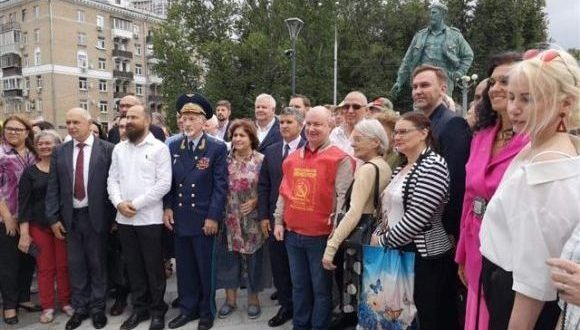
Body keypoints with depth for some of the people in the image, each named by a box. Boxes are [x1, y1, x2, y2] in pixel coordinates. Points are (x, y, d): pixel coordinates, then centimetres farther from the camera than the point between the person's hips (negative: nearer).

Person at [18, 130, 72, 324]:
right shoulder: (30, 172, 1)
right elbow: (24, 203, -1)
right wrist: (24, 233, -6)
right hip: (39, 226, 1)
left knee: (64, 265, 7)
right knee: (45, 267, 7)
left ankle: (66, 301, 23)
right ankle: (47, 306, 20)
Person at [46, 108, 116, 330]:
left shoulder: (107, 149, -6)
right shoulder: (60, 152, 5)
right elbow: (53, 187, 6)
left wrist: (114, 216, -7)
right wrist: (53, 217, 1)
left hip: (96, 216, -3)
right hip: (70, 217, 3)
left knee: (97, 263, 9)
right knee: (75, 264, 12)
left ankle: (97, 307, 25)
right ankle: (79, 307, 28)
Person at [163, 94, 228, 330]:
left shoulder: (217, 148, -7)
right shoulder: (173, 147, 7)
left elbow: (221, 186, -9)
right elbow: (169, 181, 11)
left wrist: (213, 217, -13)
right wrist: (167, 208, 2)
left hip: (204, 219, -4)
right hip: (179, 218, 4)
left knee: (205, 268, 9)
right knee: (184, 267, 14)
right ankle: (187, 309, 31)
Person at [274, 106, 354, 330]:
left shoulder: (340, 159, -9)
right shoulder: (293, 157, 9)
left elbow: (343, 197, -13)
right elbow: (284, 192, 13)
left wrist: (336, 232, -16)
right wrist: (279, 221, 10)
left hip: (321, 236, -5)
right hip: (292, 233, 6)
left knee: (321, 288, 9)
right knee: (299, 286, 18)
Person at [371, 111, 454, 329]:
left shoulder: (433, 166, -15)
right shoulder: (401, 168, 12)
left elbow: (416, 218, -22)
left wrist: (383, 241, -13)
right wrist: (378, 234, 2)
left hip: (426, 256, -8)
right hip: (399, 252, 8)